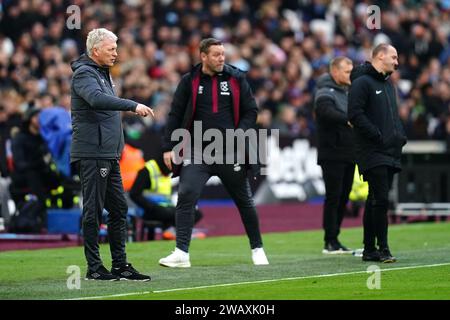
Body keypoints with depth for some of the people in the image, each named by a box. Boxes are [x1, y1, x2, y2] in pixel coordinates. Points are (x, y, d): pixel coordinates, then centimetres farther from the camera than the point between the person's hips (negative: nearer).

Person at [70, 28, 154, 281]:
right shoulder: (84, 73, -10)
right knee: (94, 210, -5)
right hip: (92, 153, -10)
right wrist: (133, 105, -36)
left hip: (109, 155, 10)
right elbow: (97, 99, -31)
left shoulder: (103, 73, 20)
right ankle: (94, 268, -1)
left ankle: (121, 265, 14)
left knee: (119, 208, 9)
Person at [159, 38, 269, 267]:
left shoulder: (236, 79, 3)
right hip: (196, 152, -1)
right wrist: (169, 147, -2)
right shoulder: (189, 82, 2)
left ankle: (257, 249, 27)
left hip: (230, 153, 1)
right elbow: (175, 115, 4)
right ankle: (181, 253, -18)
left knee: (244, 201, 10)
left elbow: (251, 111, 6)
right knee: (186, 197, -16)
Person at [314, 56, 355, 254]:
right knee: (333, 197, -7)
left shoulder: (348, 92, 18)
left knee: (343, 197, 9)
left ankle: (334, 239, 15)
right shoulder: (325, 93, -10)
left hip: (348, 154, 8)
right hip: (332, 154, -8)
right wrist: (350, 120, -41)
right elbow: (328, 113, -29)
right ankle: (330, 242, -3)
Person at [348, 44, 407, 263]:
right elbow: (355, 114, -17)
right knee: (380, 200, -12)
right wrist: (378, 136, -19)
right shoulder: (362, 82, -8)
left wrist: (400, 135, 10)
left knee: (375, 201, 10)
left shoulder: (388, 84, 21)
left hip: (391, 153, 9)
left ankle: (370, 249, 14)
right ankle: (382, 249, -9)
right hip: (372, 153, -9)